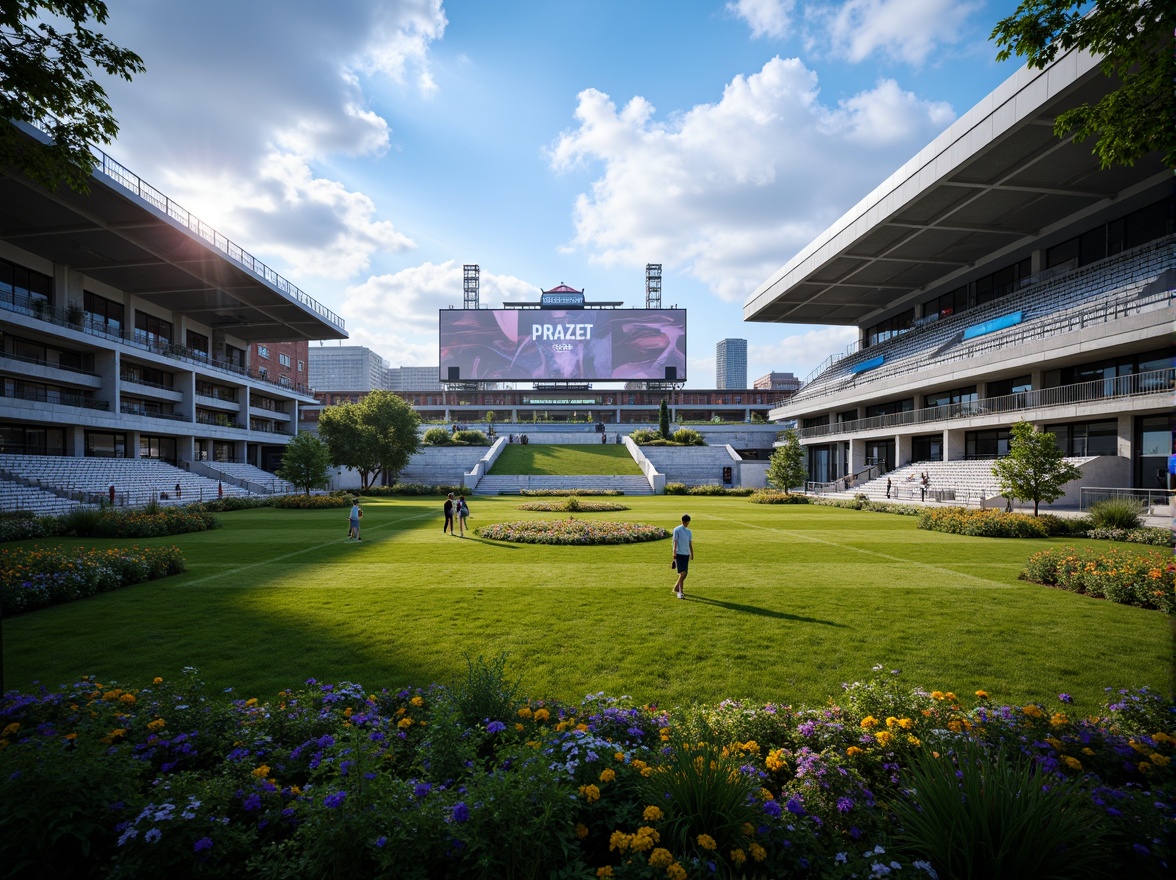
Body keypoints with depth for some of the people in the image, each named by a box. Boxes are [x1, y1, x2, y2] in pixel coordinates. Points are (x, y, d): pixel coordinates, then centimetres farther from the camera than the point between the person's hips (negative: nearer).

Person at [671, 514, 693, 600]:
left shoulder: (689, 531, 14)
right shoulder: (677, 530, -4)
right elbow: (675, 542, -8)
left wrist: (692, 554, 16)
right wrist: (674, 553, -13)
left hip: (686, 554, 6)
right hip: (679, 554, -6)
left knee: (684, 574, 8)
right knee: (682, 573, -13)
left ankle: (676, 589, 27)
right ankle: (680, 592, -10)